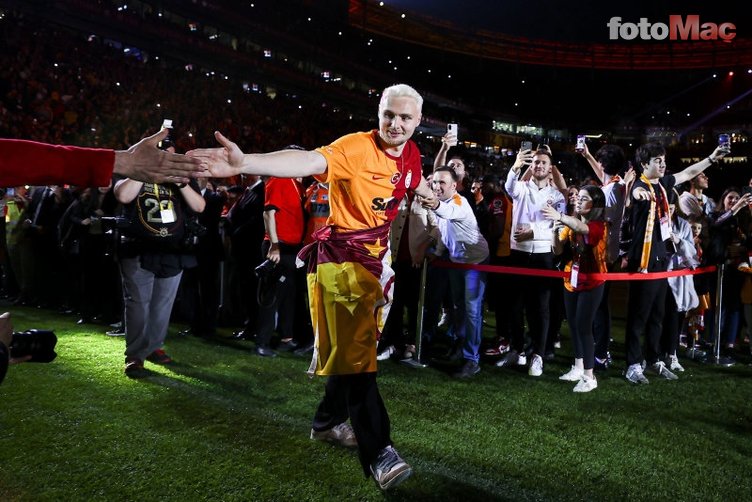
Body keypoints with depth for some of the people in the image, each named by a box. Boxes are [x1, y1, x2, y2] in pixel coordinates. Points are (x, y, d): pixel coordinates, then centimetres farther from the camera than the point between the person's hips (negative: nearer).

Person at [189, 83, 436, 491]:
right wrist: (245, 163, -53)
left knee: (354, 345, 16)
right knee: (355, 351, -8)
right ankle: (377, 450, -1)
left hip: (375, 257, 8)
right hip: (342, 256, -8)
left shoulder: (410, 153, 5)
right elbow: (308, 161, -36)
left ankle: (328, 420, 35)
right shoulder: (356, 147, -18)